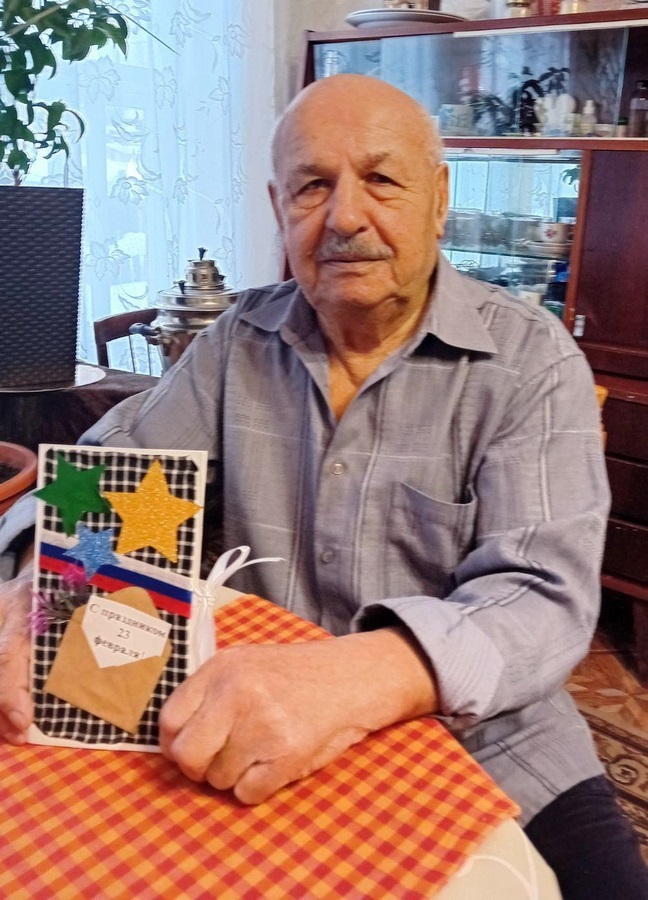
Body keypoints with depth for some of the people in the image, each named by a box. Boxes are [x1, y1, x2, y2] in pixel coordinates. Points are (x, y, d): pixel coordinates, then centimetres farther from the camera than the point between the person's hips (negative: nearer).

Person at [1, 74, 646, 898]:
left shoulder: (531, 361, -11)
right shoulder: (238, 342, 1)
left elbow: (543, 597, -20)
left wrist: (361, 676, -40)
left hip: (488, 755, -1)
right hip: (254, 754, 2)